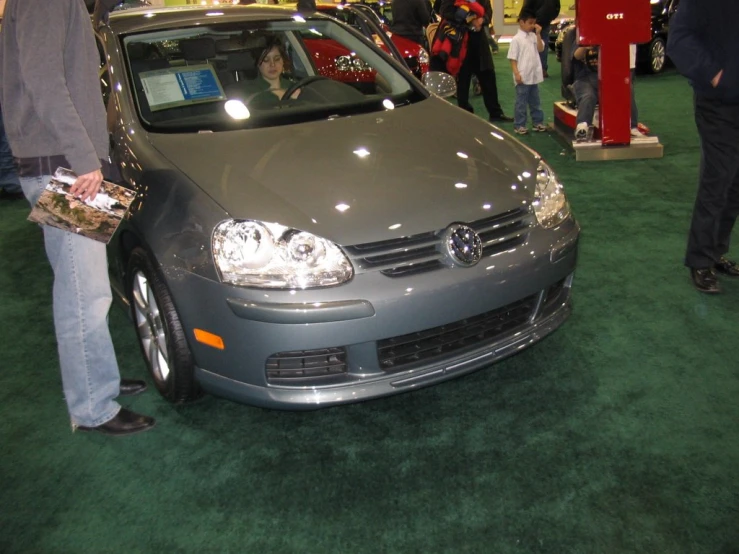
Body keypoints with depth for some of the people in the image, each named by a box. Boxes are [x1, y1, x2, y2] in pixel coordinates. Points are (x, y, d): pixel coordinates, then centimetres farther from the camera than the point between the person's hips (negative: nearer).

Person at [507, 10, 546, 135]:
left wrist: (538, 34, -7)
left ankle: (537, 122, 25)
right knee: (521, 102, 2)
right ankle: (518, 125, 10)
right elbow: (513, 58, -11)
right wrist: (516, 73, -16)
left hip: (534, 76, 6)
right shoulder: (516, 39, -10)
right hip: (523, 77, -6)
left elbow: (540, 49, -2)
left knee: (535, 101, 15)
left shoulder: (533, 36, 7)